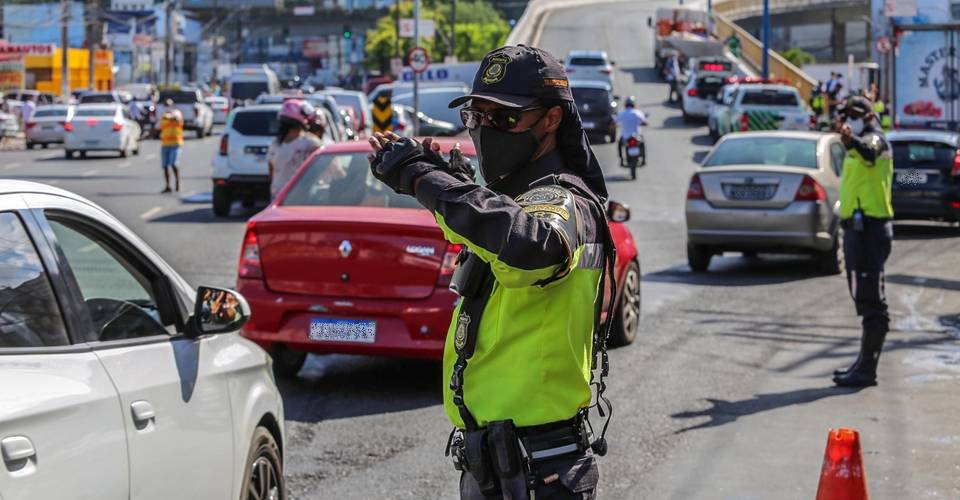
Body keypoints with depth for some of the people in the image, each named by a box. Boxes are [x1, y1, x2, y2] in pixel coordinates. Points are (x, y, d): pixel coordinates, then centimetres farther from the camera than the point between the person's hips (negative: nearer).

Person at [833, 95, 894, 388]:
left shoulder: (875, 139, -11)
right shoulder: (860, 145, 22)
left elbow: (869, 152, -35)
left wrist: (853, 141, -55)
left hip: (869, 228, -11)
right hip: (858, 228, 11)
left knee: (871, 300, -11)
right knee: (864, 299, 15)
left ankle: (867, 370, -12)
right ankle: (865, 363, 23)